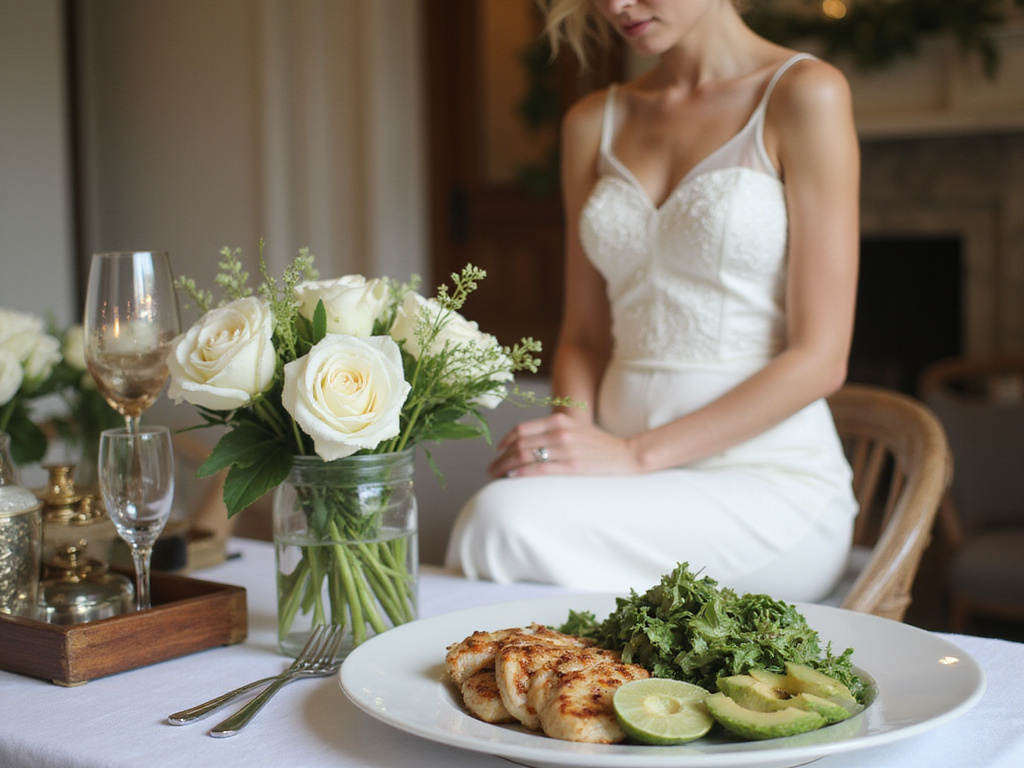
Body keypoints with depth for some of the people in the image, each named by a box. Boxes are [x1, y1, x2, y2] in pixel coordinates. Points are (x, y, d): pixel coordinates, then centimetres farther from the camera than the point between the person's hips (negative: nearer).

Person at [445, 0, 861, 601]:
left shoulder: (805, 94, -5)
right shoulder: (592, 123, 12)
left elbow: (820, 358, -10)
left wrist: (637, 453, -16)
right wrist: (571, 437, -8)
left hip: (770, 485, -4)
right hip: (635, 482, 4)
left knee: (508, 517, -30)